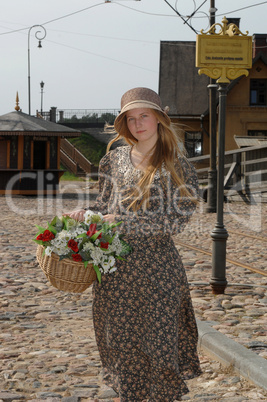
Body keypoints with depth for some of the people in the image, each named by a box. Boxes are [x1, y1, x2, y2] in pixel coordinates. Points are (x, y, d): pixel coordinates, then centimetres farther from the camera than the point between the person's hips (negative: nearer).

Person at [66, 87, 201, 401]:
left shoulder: (176, 166, -5)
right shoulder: (115, 158, 8)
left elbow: (176, 220, -13)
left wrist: (121, 221, -17)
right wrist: (83, 214, -4)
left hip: (155, 266, -4)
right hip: (114, 266, 4)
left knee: (157, 340, 3)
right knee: (120, 340, 12)